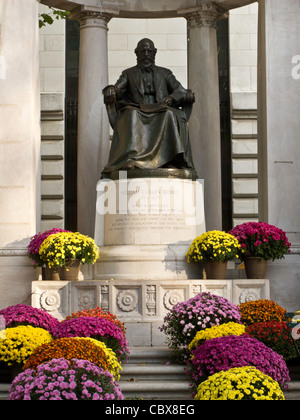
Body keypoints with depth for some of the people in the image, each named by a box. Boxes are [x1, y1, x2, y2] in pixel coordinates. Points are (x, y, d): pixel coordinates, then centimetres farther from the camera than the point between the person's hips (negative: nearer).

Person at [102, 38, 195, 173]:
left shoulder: (164, 73, 28)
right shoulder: (129, 74, 26)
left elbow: (181, 92, 16)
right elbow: (118, 90, 8)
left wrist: (172, 98, -9)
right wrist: (110, 91, -18)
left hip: (161, 113, 1)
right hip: (137, 113, -1)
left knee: (170, 115, -35)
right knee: (131, 114, -37)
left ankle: (172, 161, -47)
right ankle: (129, 159, -55)